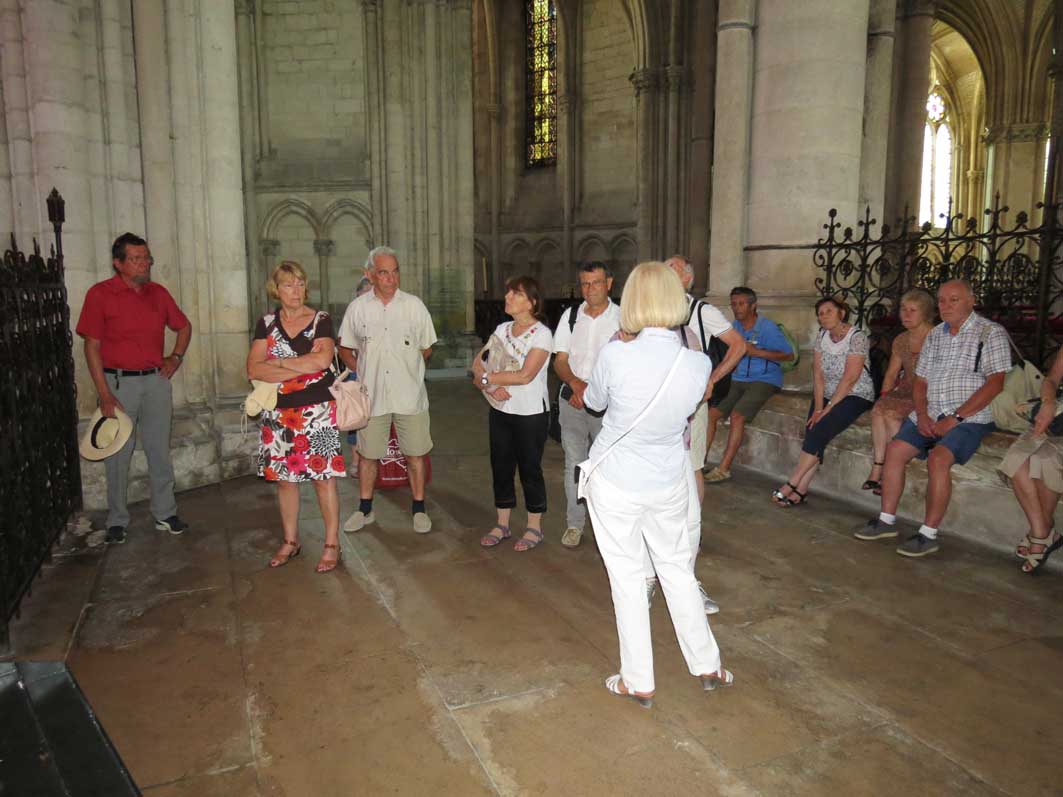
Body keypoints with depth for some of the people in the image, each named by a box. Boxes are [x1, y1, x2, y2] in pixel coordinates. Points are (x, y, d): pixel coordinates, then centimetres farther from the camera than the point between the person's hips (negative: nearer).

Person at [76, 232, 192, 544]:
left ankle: (165, 514, 20)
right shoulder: (100, 294, -6)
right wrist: (104, 395, -13)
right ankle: (117, 521, 17)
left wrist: (176, 357, 5)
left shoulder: (158, 293, 7)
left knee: (160, 451, 9)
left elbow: (184, 326, 22)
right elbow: (92, 347, -8)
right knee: (117, 455, 4)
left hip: (156, 380, 4)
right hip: (118, 382, -4)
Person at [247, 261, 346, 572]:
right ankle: (290, 541, 26)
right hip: (278, 412, 4)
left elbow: (322, 359, -17)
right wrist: (302, 367, -13)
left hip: (317, 410, -3)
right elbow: (254, 370, -5)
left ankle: (332, 544, 10)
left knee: (323, 477, -1)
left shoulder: (321, 320, -1)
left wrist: (279, 362, -10)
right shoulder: (266, 324, 6)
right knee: (284, 477, 10)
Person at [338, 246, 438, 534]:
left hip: (409, 394, -1)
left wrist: (406, 368, 3)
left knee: (414, 453, 5)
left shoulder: (414, 305, 1)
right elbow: (345, 349, 12)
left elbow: (426, 349, 9)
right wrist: (364, 372, 1)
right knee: (367, 453, 9)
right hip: (371, 394, 1)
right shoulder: (357, 307, 3)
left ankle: (419, 508, 19)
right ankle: (365, 509, 24)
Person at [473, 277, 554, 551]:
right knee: (501, 466, 12)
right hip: (501, 410, 6)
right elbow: (479, 367, 4)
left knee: (530, 468, 4)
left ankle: (534, 528, 19)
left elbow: (525, 375, -21)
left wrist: (486, 376, -16)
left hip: (531, 413, -6)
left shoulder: (542, 334, -12)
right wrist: (491, 386, -16)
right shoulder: (502, 329, 7)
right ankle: (502, 524, 27)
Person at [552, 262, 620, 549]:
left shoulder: (622, 318, -4)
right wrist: (575, 383, -14)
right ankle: (574, 524, 20)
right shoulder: (570, 316, 7)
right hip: (571, 399, 3)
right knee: (574, 463, 9)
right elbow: (560, 361, 5)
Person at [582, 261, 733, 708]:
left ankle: (638, 683, 24)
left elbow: (593, 402, -1)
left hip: (616, 483, -3)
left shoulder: (616, 356, -22)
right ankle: (706, 666, 35)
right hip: (669, 483, 3)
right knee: (677, 569, 21)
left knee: (627, 578, 10)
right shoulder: (698, 365, -13)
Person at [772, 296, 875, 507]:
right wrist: (818, 407, -11)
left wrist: (827, 408, -20)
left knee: (819, 430, -24)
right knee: (814, 433, -17)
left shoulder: (857, 337, -13)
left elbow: (850, 379, -19)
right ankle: (800, 491, -21)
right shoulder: (822, 336, 5)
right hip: (827, 395, 5)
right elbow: (818, 375, 0)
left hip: (855, 396, -5)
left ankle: (791, 485, -18)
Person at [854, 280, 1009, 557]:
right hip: (930, 415, 6)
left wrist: (955, 418, -17)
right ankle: (887, 520, -2)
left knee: (938, 458, -28)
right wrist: (922, 414, -2)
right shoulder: (935, 335, 16)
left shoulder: (991, 333, -3)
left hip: (970, 417, -6)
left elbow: (995, 383, -13)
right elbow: (920, 381, 16)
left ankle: (928, 534, -19)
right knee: (895, 449, -12)